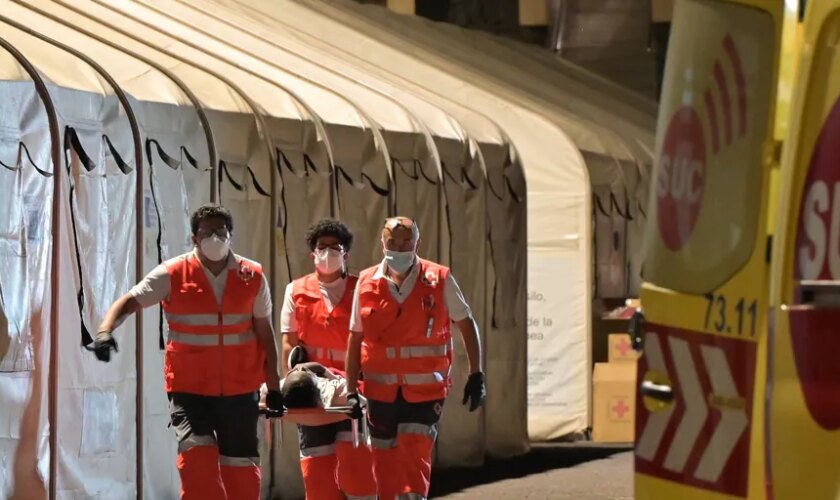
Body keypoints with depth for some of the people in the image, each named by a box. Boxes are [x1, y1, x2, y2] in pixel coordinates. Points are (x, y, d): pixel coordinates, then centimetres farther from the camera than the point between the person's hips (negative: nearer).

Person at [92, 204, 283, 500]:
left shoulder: (252, 277, 1)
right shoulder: (173, 275, -5)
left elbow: (265, 334, 8)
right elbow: (130, 301, -11)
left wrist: (273, 387, 10)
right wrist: (106, 329, -32)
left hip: (240, 390, 2)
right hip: (189, 389, -2)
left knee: (242, 467, 9)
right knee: (197, 455, -20)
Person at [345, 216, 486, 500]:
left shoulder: (439, 281, -3)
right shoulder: (367, 285, 1)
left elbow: (467, 325, 7)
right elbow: (355, 340, 7)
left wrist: (476, 375, 2)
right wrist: (351, 391, 4)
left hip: (425, 391, -2)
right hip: (381, 390, 2)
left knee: (415, 465, -12)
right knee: (385, 467, 7)